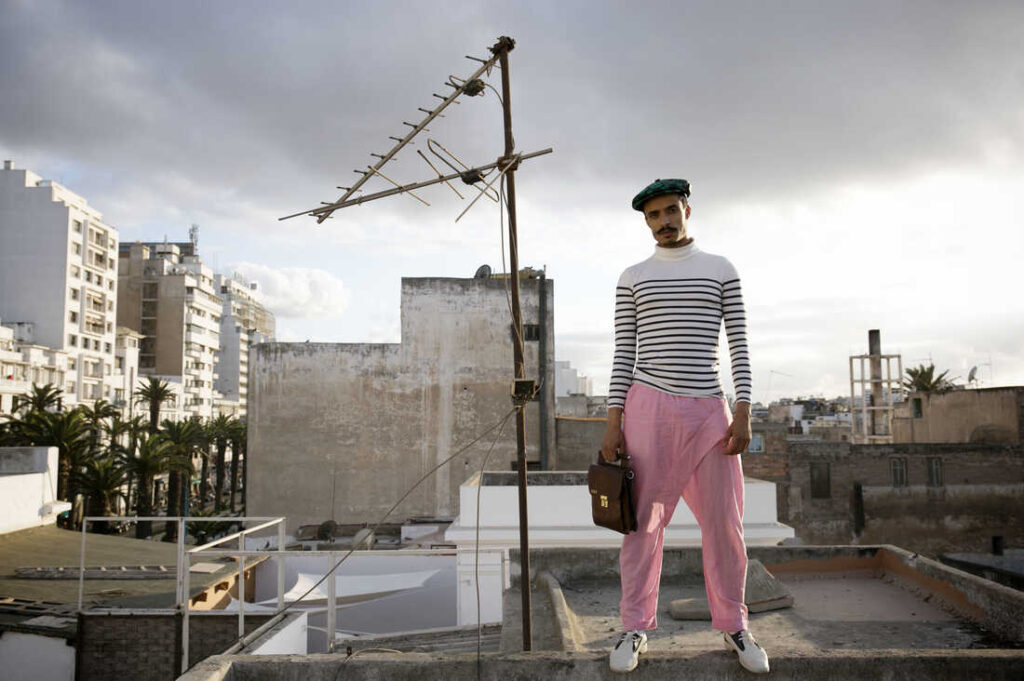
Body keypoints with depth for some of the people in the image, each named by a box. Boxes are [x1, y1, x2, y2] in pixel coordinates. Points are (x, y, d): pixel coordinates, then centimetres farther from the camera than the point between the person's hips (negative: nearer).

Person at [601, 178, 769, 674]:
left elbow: (739, 345, 5)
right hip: (648, 405, -1)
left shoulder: (721, 270, 10)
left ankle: (732, 625, 20)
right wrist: (613, 423, -2)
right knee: (643, 522, 2)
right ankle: (635, 628, 13)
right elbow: (623, 354, 5)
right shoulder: (633, 278, 8)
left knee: (724, 523, 3)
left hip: (708, 409, 1)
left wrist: (743, 413, -5)